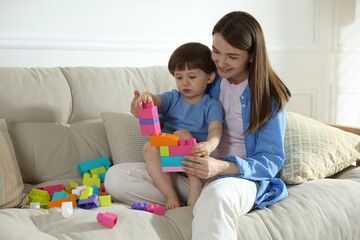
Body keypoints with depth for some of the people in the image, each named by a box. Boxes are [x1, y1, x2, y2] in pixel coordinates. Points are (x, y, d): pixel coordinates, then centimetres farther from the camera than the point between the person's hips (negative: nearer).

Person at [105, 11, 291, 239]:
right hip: (193, 173, 7)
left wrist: (223, 167, -26)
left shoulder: (270, 95, -6)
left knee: (217, 196, -45)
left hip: (242, 176, -6)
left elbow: (272, 160, -8)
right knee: (116, 177, -16)